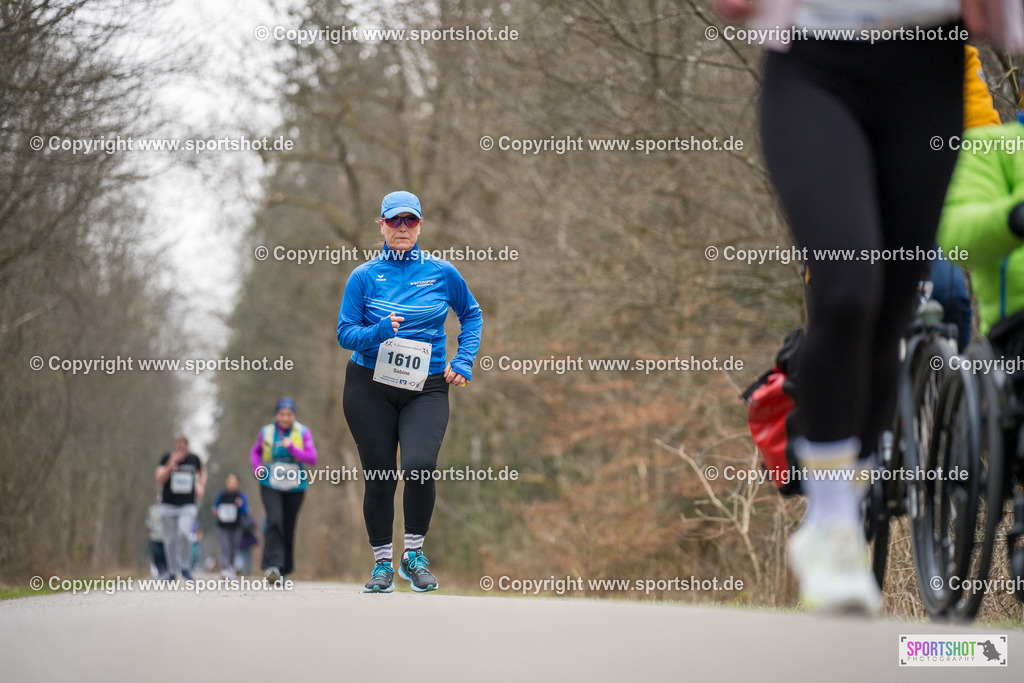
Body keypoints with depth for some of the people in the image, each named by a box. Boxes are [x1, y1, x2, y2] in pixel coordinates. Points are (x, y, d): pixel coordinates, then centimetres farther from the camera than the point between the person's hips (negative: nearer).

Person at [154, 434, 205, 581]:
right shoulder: (166, 457, -4)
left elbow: (202, 472, 23)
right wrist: (171, 465, -25)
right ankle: (172, 570, 22)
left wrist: (201, 486, 6)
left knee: (184, 533, -22)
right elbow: (159, 480, -13)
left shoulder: (194, 459, 2)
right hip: (168, 505, 0)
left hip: (187, 505, 0)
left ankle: (185, 567, -6)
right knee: (170, 539, 3)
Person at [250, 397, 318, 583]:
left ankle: (284, 570, 22)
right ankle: (273, 566, -30)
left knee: (288, 529, 6)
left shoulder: (303, 433, -1)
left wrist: (292, 448, -21)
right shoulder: (266, 432, 2)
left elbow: (312, 459, -9)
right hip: (270, 486, -1)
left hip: (294, 488, 1)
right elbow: (255, 451, 19)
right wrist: (257, 467, -1)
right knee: (274, 522, -22)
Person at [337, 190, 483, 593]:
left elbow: (471, 315, 19)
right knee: (379, 478, 2)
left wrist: (464, 361, 7)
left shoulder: (442, 273, 5)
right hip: (370, 388, 1)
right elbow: (345, 333, 0)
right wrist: (379, 332, -20)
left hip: (427, 389, 0)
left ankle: (414, 555, -2)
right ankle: (382, 564, 18)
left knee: (420, 467, -21)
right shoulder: (364, 276, 2)